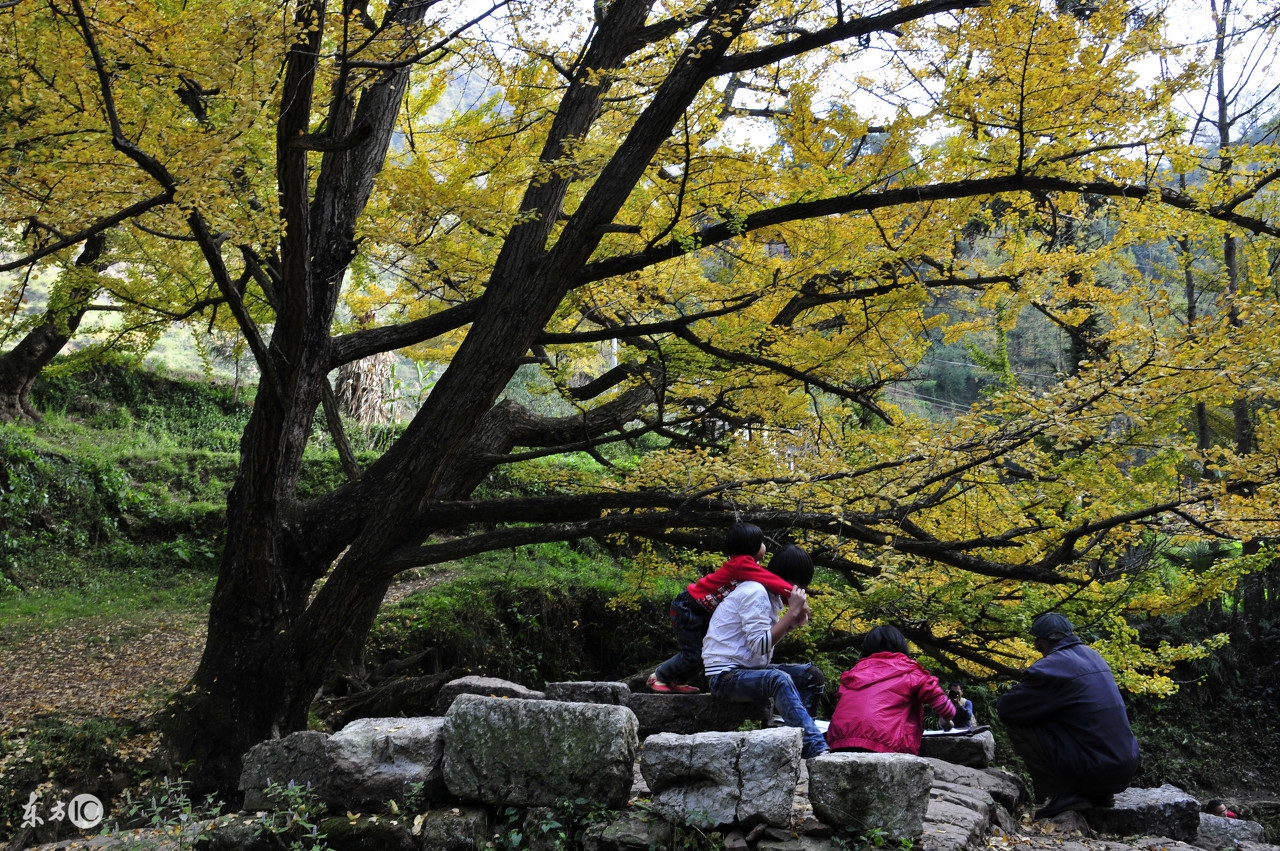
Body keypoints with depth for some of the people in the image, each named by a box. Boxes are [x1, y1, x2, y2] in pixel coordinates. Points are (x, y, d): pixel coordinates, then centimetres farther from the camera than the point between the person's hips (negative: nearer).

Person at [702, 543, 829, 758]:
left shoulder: (770, 595, 13)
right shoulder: (755, 593, -16)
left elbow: (767, 643, 10)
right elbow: (760, 645, -25)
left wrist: (794, 621, -2)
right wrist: (792, 612, -18)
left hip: (749, 669, 10)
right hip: (725, 675, -10)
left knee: (813, 675, 2)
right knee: (778, 679, -36)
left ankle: (800, 736, -7)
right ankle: (816, 749, -43)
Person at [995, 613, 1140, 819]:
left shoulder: (1050, 667, -10)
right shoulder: (1093, 656, 14)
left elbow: (1005, 708, -6)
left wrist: (1028, 695, 15)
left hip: (1095, 770, -8)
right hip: (1126, 767, 8)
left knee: (1018, 725, 0)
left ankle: (1064, 794, -2)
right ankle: (1098, 793, 15)